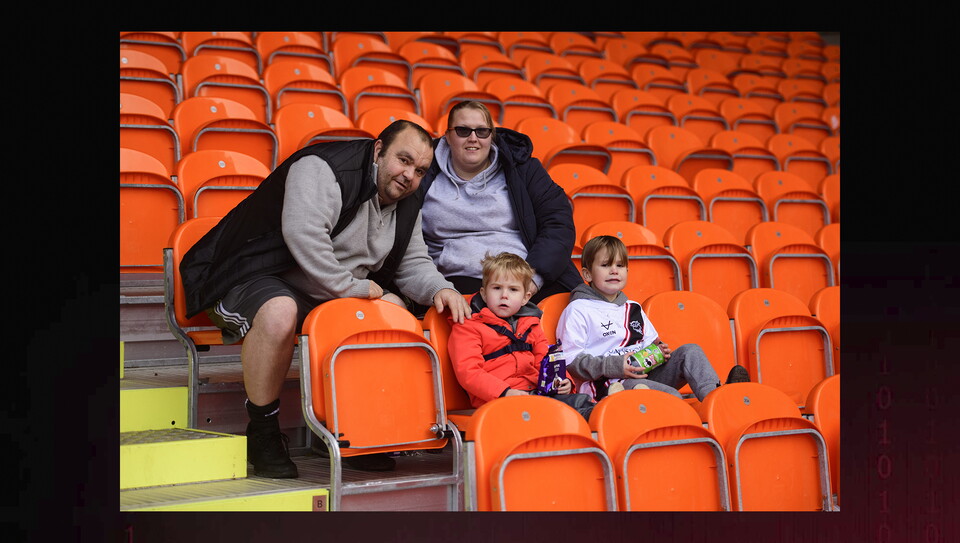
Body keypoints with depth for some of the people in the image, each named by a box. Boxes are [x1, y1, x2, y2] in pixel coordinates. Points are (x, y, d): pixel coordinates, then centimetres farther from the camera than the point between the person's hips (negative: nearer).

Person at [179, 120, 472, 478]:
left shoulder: (407, 207, 8)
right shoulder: (323, 169, -20)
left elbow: (413, 264, 14)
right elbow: (303, 234, -33)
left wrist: (440, 289, -9)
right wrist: (351, 287, -27)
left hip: (331, 294, 8)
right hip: (255, 277, -8)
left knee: (393, 309, -7)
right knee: (279, 313, -40)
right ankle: (262, 431, -19)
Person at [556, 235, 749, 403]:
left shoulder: (633, 309, 25)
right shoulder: (577, 311, 1)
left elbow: (650, 343, 30)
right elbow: (570, 360, -8)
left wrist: (659, 351, 4)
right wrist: (614, 366, -18)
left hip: (646, 376, 7)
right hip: (609, 385, -7)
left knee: (690, 351, -13)